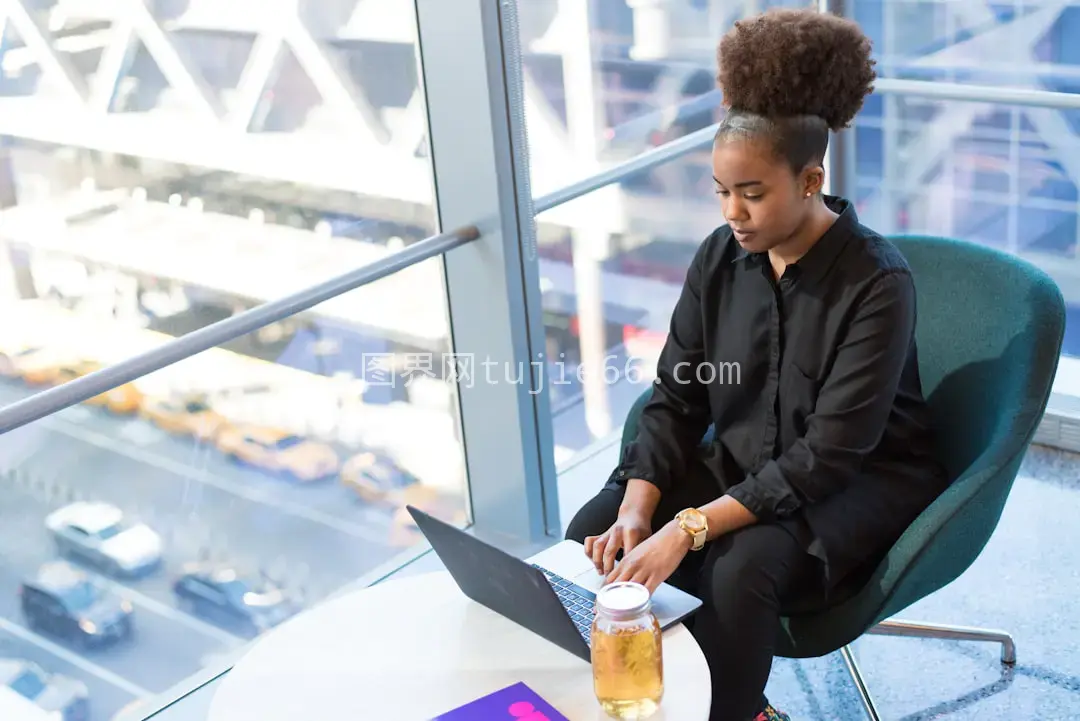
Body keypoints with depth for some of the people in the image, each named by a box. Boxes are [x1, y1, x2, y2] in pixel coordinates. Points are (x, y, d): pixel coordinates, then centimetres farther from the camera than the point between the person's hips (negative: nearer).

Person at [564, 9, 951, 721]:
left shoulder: (876, 282, -22)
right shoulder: (721, 256, -4)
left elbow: (827, 454, -26)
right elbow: (675, 397, -2)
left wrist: (689, 529, -34)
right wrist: (638, 510, -19)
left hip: (860, 480, -6)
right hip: (740, 461, 6)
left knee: (740, 569, -35)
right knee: (592, 534, -13)